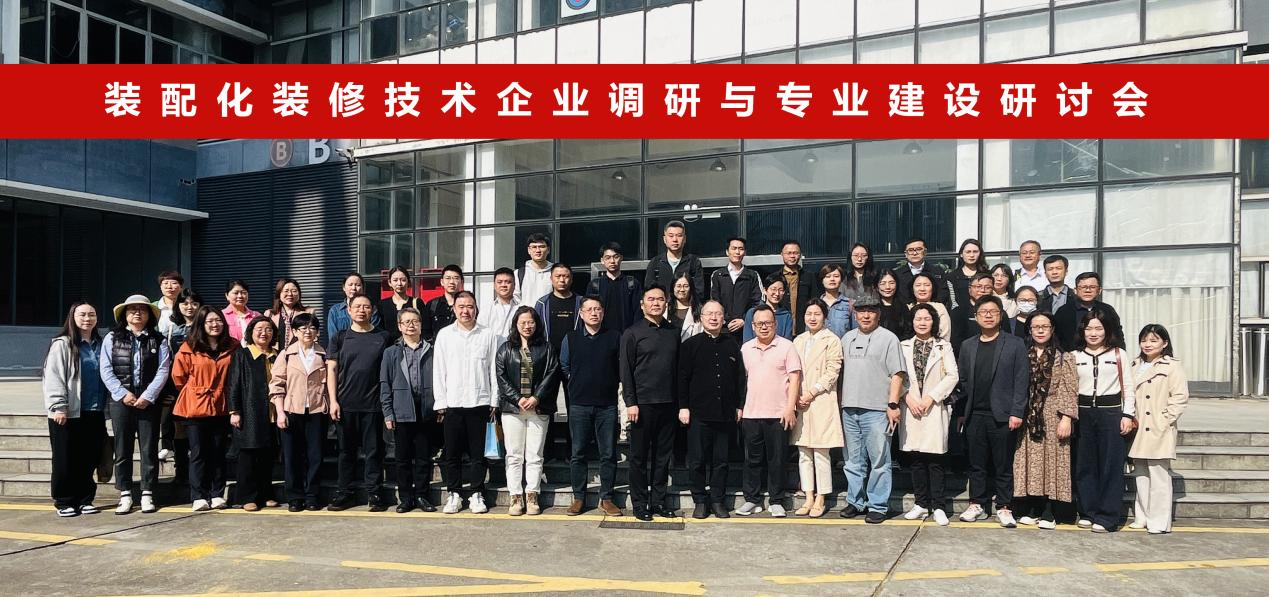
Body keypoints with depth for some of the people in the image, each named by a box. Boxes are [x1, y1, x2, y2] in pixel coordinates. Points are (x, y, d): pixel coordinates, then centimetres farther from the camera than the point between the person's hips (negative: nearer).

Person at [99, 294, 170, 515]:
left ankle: (147, 494, 8)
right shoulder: (112, 338, 7)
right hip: (121, 400, 0)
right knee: (122, 448, 4)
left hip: (148, 401, 0)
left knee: (149, 449, 1)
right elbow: (105, 369, 1)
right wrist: (123, 393, -9)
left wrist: (148, 396, -11)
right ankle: (125, 495, 10)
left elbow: (163, 370, -1)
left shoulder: (158, 340, 7)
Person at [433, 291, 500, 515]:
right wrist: (440, 403, 0)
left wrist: (494, 402, 0)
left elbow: (494, 370, 4)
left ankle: (477, 494, 13)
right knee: (451, 453, 5)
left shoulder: (488, 335, 4)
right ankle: (454, 494, 16)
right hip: (452, 403, 1)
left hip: (480, 402, -1)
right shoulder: (444, 335, 6)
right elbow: (438, 371, 5)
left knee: (479, 452, 3)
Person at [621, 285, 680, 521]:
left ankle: (658, 501, 19)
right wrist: (630, 402, -11)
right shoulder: (632, 333, -1)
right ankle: (639, 503, 12)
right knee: (640, 455, 3)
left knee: (663, 455, 9)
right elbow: (626, 370, -4)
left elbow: (678, 368, 12)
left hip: (667, 404, 4)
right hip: (642, 403, -4)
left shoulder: (673, 333, 11)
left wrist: (680, 400, 7)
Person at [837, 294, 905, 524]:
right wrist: (840, 402, 13)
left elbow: (897, 374, -5)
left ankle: (878, 506, 6)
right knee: (854, 460, 12)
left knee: (879, 461, -1)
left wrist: (893, 405, -12)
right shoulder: (847, 338, 16)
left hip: (876, 410, -5)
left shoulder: (888, 338, 0)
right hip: (849, 409, 5)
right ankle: (855, 502, 22)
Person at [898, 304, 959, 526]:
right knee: (916, 459, 6)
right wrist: (908, 397, -9)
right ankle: (921, 504, 15)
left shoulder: (944, 346, 6)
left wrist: (931, 397, -9)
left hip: (935, 408, -2)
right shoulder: (903, 346, 10)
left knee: (935, 460, -3)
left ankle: (937, 507, 2)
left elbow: (953, 376, -1)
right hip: (911, 408, 2)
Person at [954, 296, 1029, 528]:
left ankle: (1004, 507, 12)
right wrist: (960, 413, 7)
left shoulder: (1015, 344, 2)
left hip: (1002, 415, -3)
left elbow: (1022, 380, -3)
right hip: (974, 415, 3)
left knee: (1003, 465, 3)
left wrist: (1017, 413, -10)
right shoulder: (967, 346, 12)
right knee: (977, 464, 8)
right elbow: (962, 381, 12)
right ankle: (977, 505, 16)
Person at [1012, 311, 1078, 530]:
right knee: (1029, 462, 2)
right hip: (1028, 419, 3)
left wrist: (1066, 418, -12)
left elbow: (1069, 390, -4)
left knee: (1051, 461, -3)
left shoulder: (1063, 358, 3)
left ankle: (1049, 513, 1)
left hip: (1052, 419, -3)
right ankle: (1031, 510, 9)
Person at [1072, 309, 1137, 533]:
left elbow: (1128, 388, 4)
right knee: (1084, 465, 6)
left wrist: (1128, 415, -4)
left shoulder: (1118, 355, 4)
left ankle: (1107, 517, 3)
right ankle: (1088, 512, 15)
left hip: (1111, 413, -2)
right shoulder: (1075, 355, 8)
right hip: (1083, 414, 2)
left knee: (1111, 465, -2)